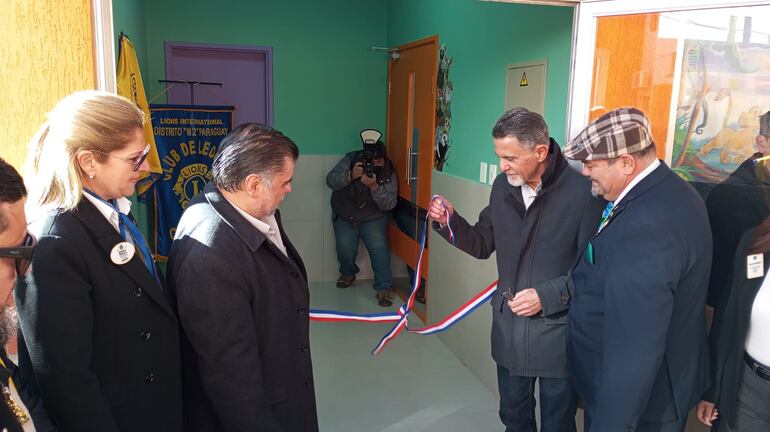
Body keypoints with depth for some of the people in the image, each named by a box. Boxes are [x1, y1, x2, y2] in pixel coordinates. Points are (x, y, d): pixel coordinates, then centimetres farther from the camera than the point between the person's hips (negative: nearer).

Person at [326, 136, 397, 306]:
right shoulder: (351, 159, -14)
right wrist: (350, 176, -37)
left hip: (373, 219, -1)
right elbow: (330, 180, -19)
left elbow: (389, 204, -20)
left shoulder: (389, 173, -14)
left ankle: (383, 288, -4)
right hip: (344, 217, 1)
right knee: (345, 249, -12)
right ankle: (348, 273, 22)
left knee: (379, 247, -18)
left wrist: (374, 186, -36)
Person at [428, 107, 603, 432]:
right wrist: (450, 222, -8)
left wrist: (548, 296, -23)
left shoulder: (583, 192, -20)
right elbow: (483, 245, 8)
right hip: (509, 328, 5)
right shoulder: (503, 186, 0)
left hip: (558, 335, -5)